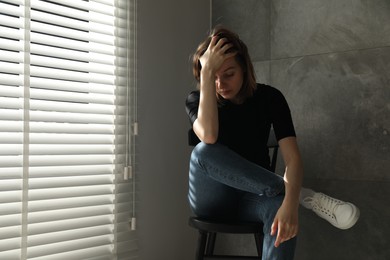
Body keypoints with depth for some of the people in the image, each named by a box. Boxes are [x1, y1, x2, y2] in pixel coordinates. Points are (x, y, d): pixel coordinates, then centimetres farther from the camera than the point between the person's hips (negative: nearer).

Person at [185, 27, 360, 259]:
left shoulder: (269, 98, -8)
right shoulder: (197, 101, -7)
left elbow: (293, 159, -20)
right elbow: (208, 137, -32)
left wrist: (289, 203, -40)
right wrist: (207, 72, -31)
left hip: (254, 195, 0)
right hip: (211, 198, 1)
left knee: (281, 207, -39)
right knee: (203, 151, -35)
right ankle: (303, 194, -29)